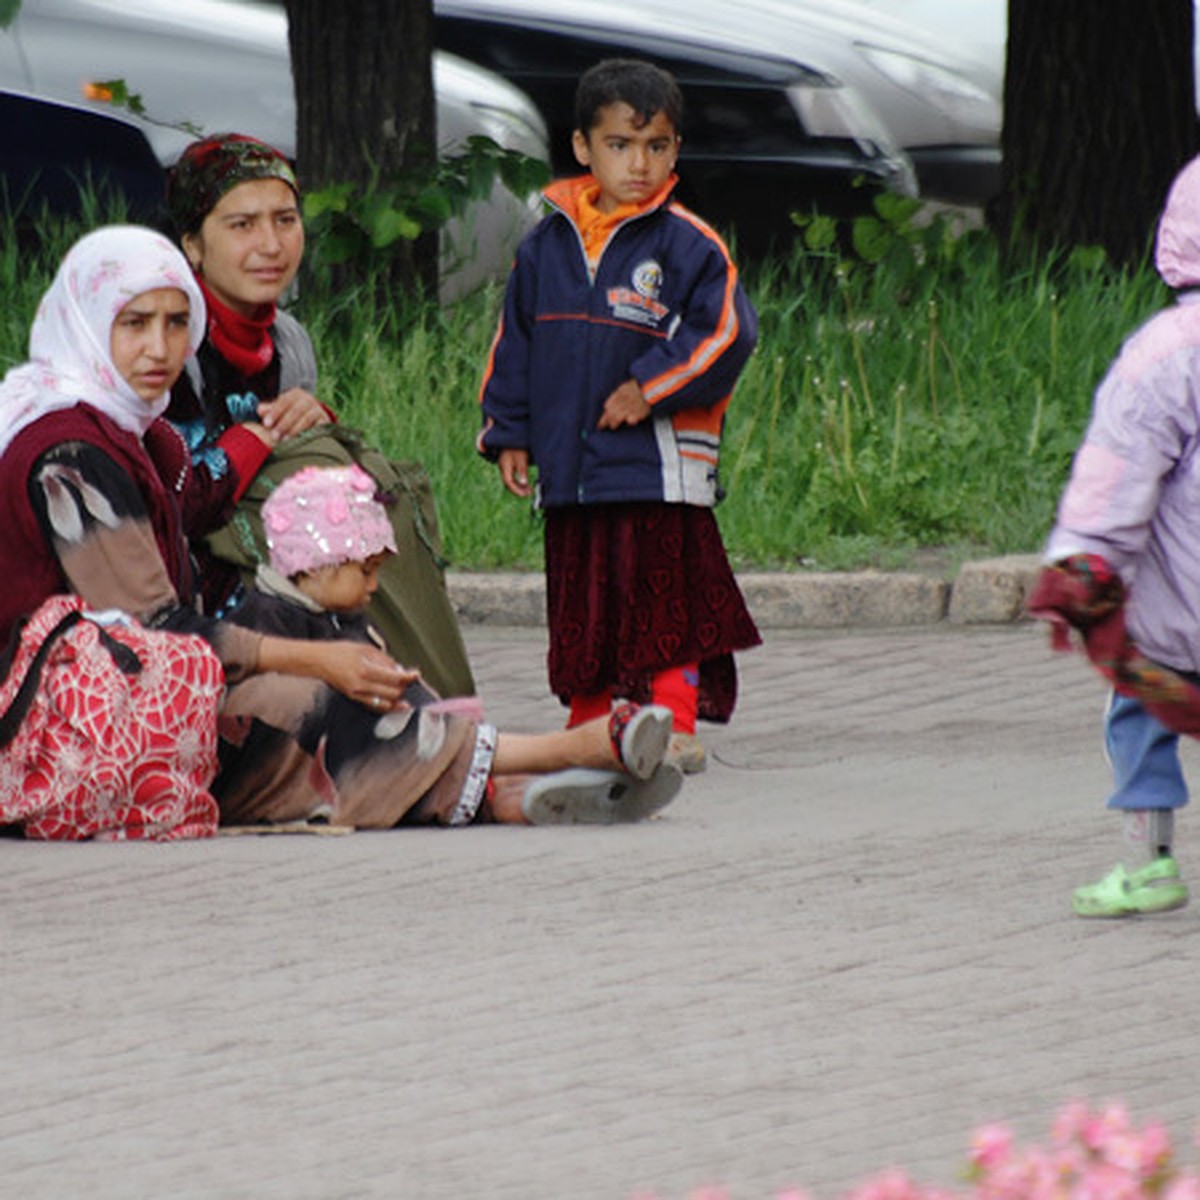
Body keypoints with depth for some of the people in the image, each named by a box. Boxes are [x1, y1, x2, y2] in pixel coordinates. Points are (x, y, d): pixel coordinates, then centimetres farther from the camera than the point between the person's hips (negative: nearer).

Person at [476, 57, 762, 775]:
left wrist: (650, 388, -12)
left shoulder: (687, 244, -4)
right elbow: (514, 345, 17)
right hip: (570, 466, 5)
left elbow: (727, 332, -9)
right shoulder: (547, 245, 10)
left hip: (661, 466, -5)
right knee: (582, 604, 9)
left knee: (664, 601, -5)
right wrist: (509, 434, 12)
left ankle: (675, 729, -1)